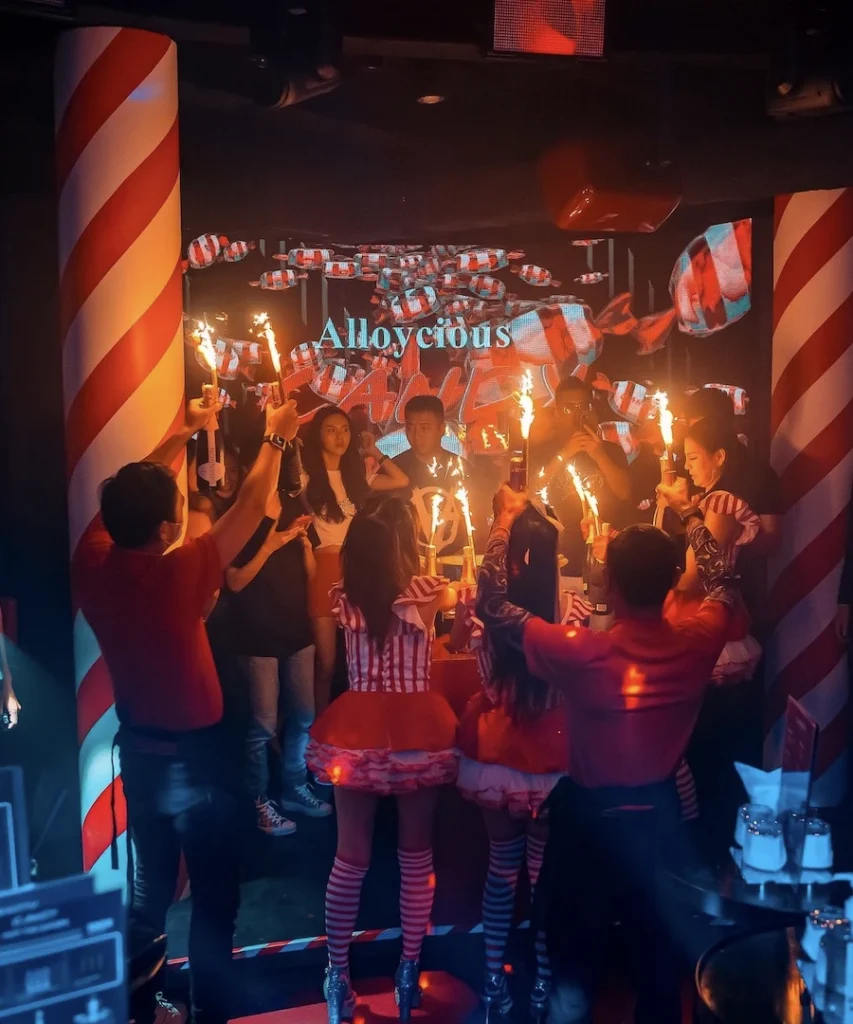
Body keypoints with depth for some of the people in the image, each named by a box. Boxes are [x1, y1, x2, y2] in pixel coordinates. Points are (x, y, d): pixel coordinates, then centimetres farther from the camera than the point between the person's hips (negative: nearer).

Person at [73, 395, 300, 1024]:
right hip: (191, 755, -6)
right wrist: (275, 438, -1)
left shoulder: (92, 563, -13)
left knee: (150, 888, 22)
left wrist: (185, 433, 12)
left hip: (137, 749, 6)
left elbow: (130, 496, 4)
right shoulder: (178, 574, -28)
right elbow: (250, 509, -17)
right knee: (214, 899, 11)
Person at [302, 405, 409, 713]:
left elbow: (402, 481, 16)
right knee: (326, 661, 0)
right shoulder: (307, 476, -3)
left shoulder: (355, 474, 13)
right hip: (324, 568, -5)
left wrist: (374, 452, 14)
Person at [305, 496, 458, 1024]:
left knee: (351, 858, 12)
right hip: (418, 731, -2)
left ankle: (338, 977, 21)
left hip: (359, 731, 2)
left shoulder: (345, 596, -5)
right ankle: (410, 972, 25)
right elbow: (457, 595, 10)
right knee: (417, 855, 15)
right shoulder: (428, 593, -12)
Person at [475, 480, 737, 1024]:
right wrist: (689, 513, 13)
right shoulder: (696, 643, -18)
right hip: (660, 811, 4)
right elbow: (724, 585, 6)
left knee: (579, 935, 18)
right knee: (654, 931, 25)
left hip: (594, 815, -4)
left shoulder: (583, 652, -30)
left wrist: (506, 521, -10)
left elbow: (491, 605, -19)